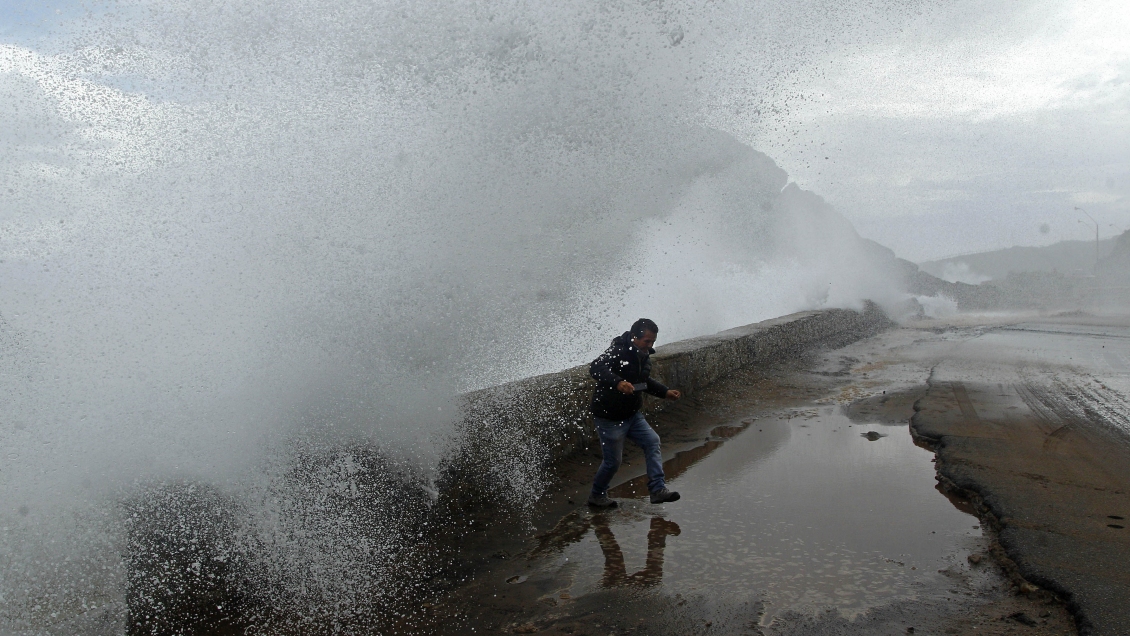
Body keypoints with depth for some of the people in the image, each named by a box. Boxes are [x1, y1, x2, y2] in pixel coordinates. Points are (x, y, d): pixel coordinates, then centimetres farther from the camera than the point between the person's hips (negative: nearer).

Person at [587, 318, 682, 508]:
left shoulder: (644, 356, 6)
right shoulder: (618, 352, -23)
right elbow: (596, 368, -40)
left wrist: (665, 392, 12)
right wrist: (618, 383, -54)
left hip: (632, 414, 8)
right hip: (609, 417, -8)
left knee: (652, 442, -3)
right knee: (612, 462, 2)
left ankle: (657, 490, 1)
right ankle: (596, 496, 26)